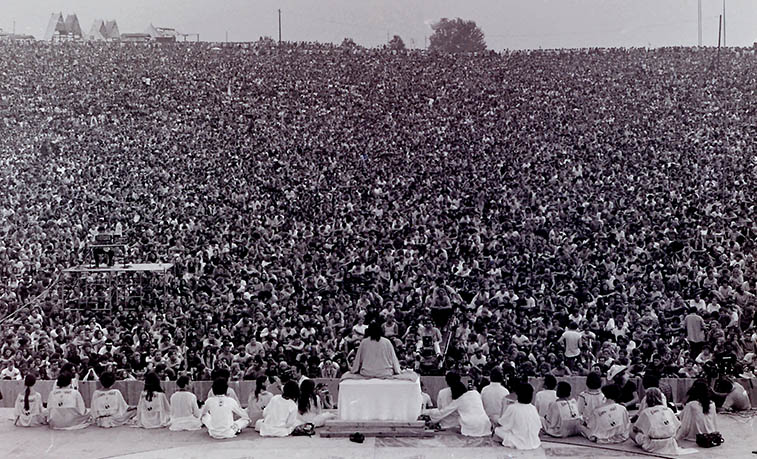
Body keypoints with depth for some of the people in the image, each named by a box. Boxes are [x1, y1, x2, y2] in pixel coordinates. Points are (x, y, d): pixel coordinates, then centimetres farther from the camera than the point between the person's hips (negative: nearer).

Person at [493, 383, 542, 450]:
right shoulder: (533, 408, -5)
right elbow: (539, 427, 4)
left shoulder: (512, 408, -16)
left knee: (497, 429, 12)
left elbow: (500, 424, -7)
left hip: (518, 444, -4)